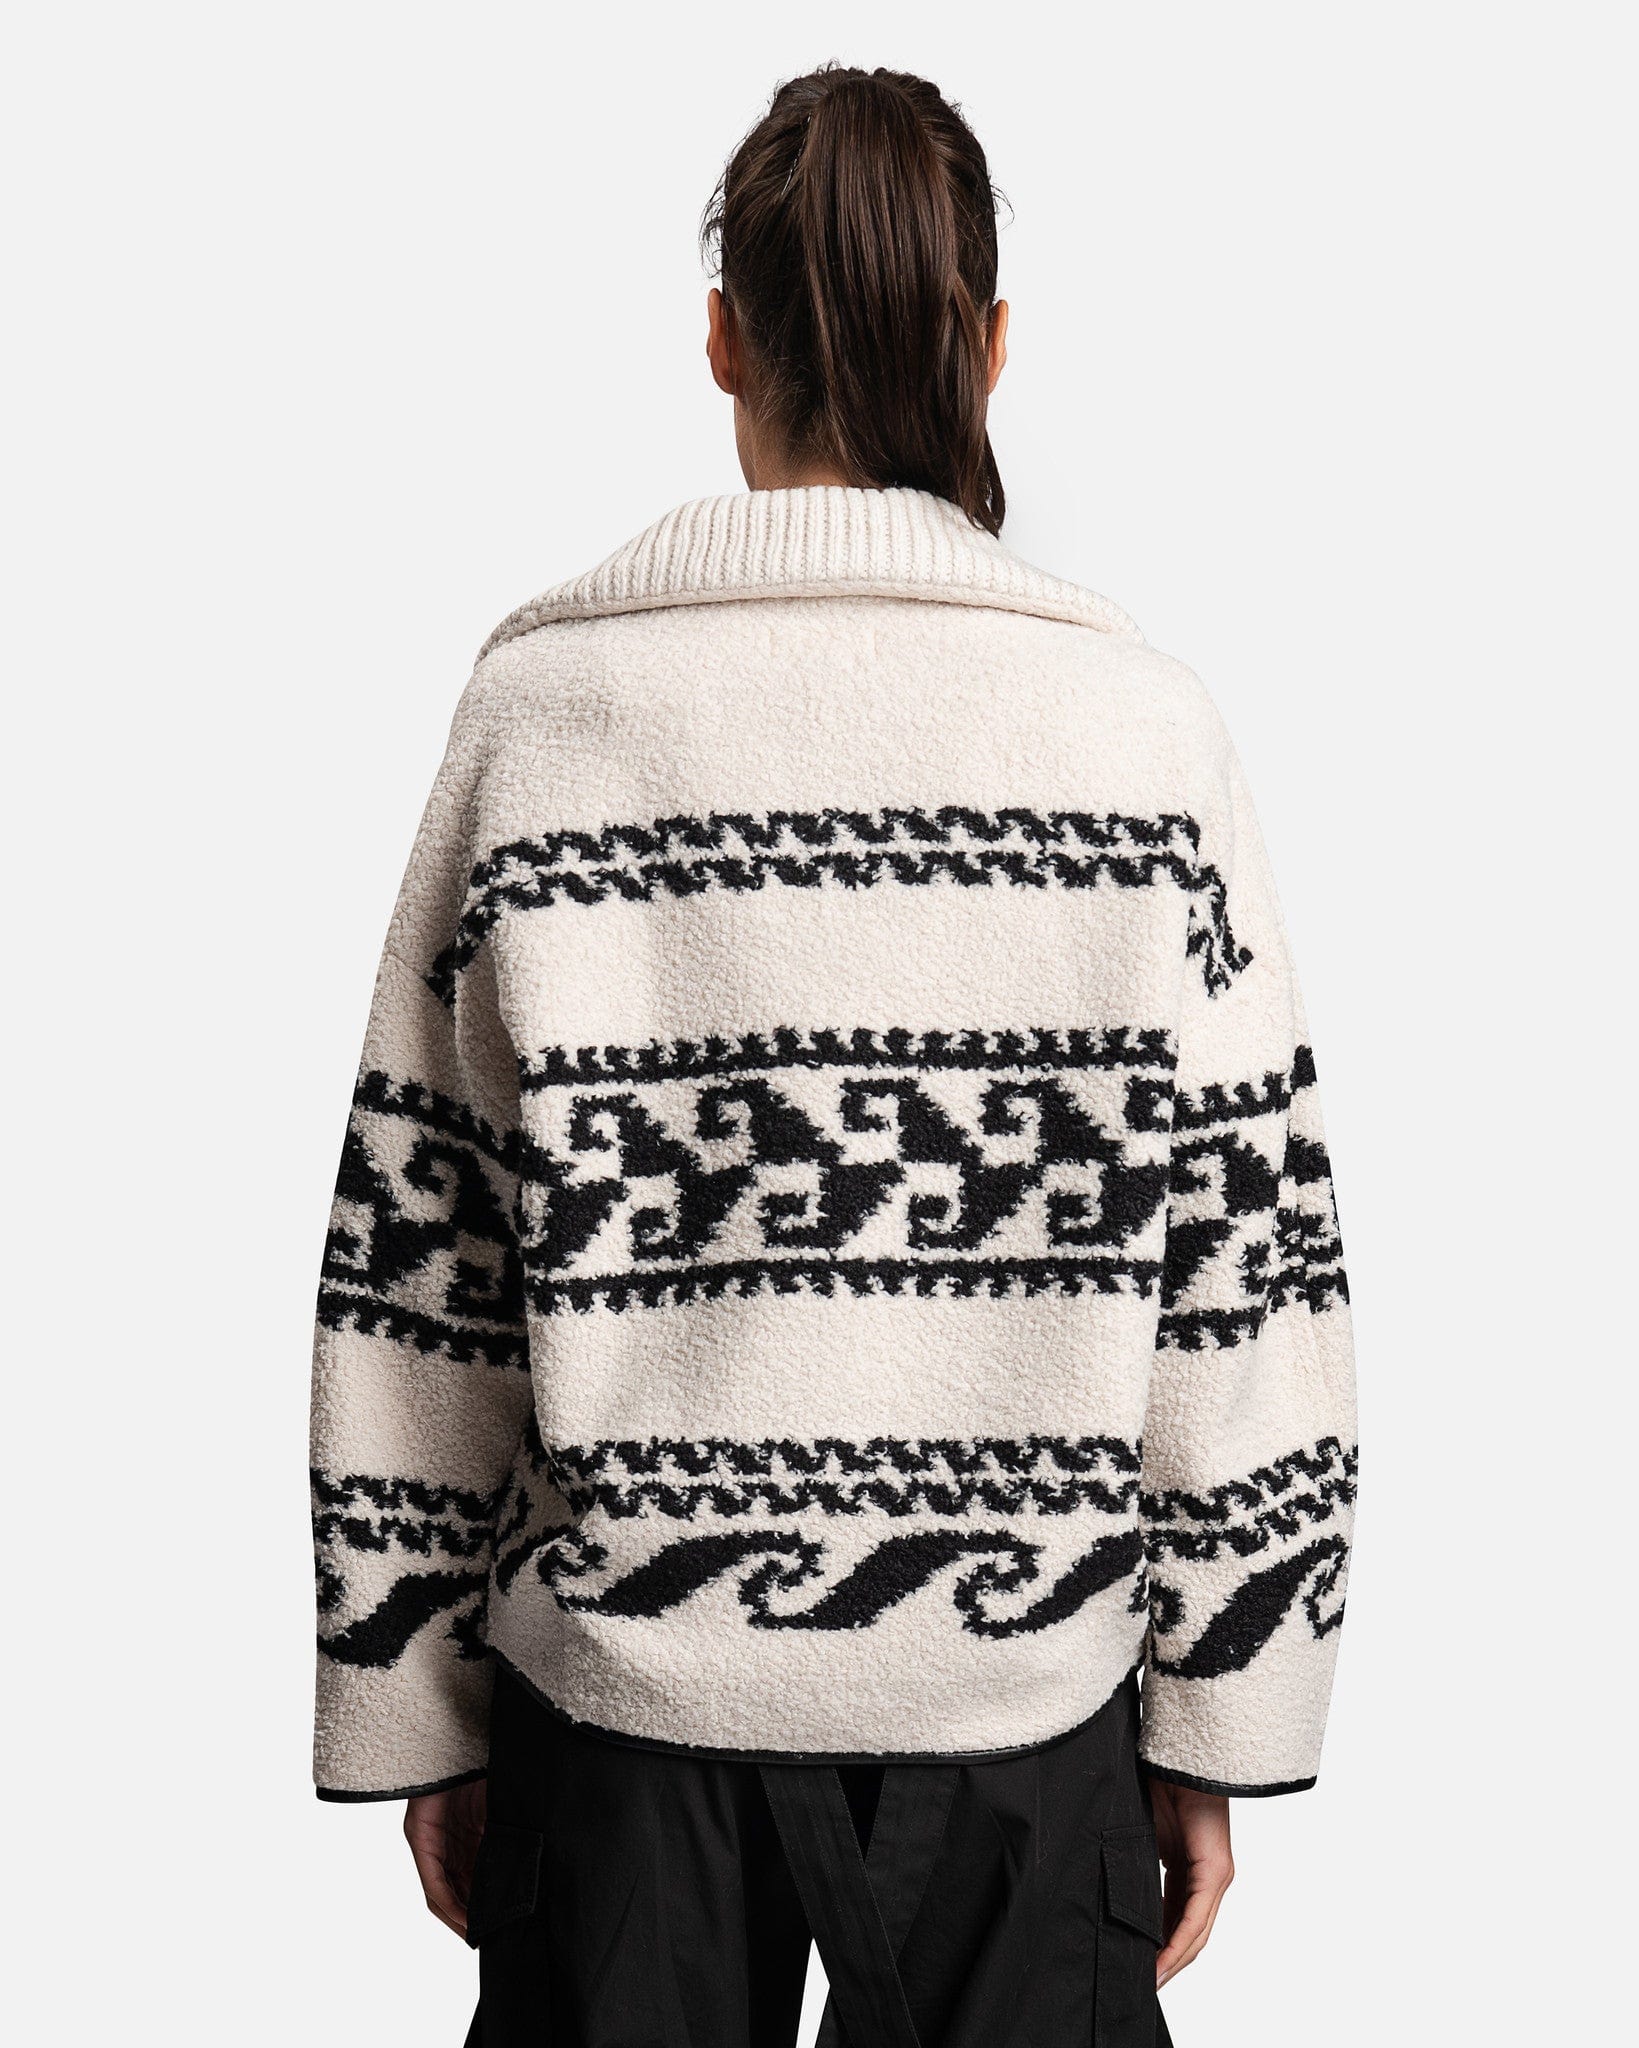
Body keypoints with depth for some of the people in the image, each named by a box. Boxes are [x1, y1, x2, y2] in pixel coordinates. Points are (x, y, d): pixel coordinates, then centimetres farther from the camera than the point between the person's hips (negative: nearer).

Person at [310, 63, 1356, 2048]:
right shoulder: (1141, 721, -8)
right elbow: (1249, 1273, -6)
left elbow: (410, 1273, -4)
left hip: (625, 1671, 1)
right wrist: (1219, 1729, 5)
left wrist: (414, 1717, 7)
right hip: (1017, 1682, 0)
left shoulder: (538, 710, -7)